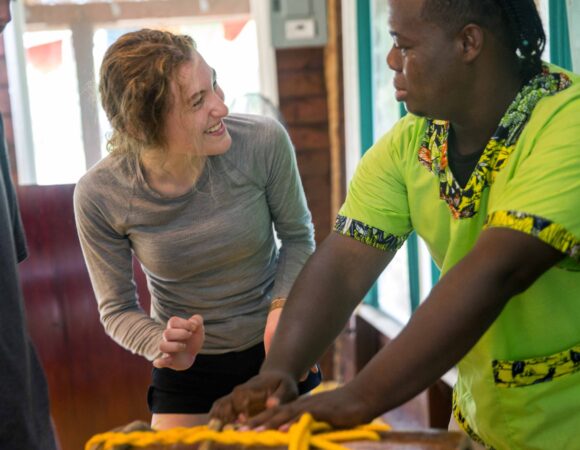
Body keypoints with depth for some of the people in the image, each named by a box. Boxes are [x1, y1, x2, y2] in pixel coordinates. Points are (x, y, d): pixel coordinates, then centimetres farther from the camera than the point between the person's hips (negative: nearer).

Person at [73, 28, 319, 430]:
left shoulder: (264, 141, -23)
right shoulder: (98, 196, -22)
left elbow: (298, 234, -5)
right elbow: (117, 309, -8)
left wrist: (283, 305, -20)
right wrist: (161, 344, -28)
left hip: (276, 350, 1)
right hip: (187, 368, 0)